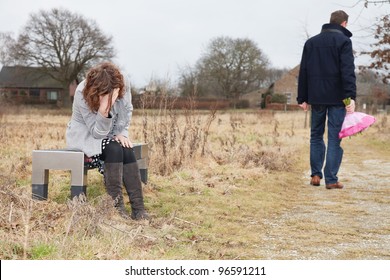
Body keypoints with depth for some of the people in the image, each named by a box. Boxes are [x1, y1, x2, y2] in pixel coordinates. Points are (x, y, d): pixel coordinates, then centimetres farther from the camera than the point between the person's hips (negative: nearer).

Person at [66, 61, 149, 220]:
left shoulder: (123, 90, -17)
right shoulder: (83, 93, -28)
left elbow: (126, 116, 2)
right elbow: (97, 132, -27)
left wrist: (121, 134, -16)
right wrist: (104, 110, -44)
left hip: (108, 136, 4)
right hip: (84, 135, -4)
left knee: (127, 151, -27)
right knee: (114, 149, -32)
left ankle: (138, 208, -29)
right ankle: (116, 206, -31)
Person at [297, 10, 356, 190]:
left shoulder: (311, 42, 12)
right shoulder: (343, 41, -4)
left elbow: (303, 72, 11)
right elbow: (348, 71, -14)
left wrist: (302, 98, 14)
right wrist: (351, 97, -18)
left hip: (316, 97, 4)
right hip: (337, 98, -4)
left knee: (316, 135, 15)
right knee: (334, 138, -1)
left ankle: (316, 175, 11)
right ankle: (331, 179, -2)